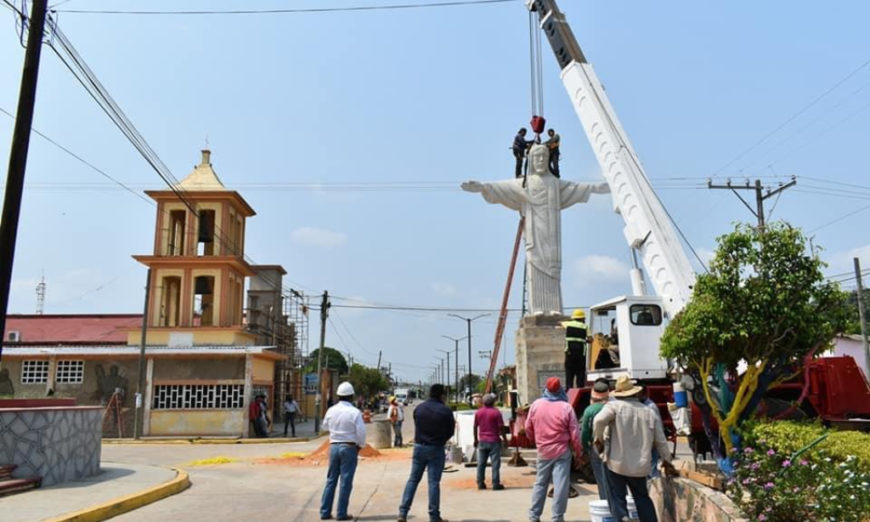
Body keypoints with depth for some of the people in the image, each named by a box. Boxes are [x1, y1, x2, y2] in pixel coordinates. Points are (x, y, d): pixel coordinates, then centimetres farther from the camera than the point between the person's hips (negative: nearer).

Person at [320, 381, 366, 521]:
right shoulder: (355, 412, -14)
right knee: (346, 482, 3)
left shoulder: (331, 410, 1)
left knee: (331, 480, 13)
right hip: (349, 448, -4)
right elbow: (361, 432, -13)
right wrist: (360, 446, 3)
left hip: (334, 446, 5)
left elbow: (325, 426, 17)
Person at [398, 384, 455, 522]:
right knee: (434, 482, 2)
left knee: (413, 480, 11)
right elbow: (450, 431, -1)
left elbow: (417, 427, 7)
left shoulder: (418, 408, 3)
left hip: (419, 447, 4)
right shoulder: (445, 411, -9)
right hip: (436, 449, -3)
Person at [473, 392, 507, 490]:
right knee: (495, 463, 0)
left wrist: (476, 439, 17)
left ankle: (480, 483, 13)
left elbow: (475, 427, 7)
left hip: (482, 441, 4)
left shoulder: (478, 412, 4)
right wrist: (504, 439, 0)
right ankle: (496, 484, -1)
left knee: (481, 463, 10)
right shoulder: (496, 412, -8)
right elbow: (501, 427, -9)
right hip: (494, 441, -4)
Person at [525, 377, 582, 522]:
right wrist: (577, 454, 4)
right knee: (560, 486, 2)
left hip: (543, 451, 3)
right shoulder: (566, 407, -11)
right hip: (562, 451, -3)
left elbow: (528, 429, 7)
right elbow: (575, 434, -7)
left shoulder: (536, 405, -2)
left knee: (540, 484, 15)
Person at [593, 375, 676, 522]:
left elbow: (599, 420, -25)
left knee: (617, 499, 5)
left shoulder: (615, 406, -7)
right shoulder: (650, 412, 7)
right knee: (642, 497, 22)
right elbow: (661, 441, 11)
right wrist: (667, 460, 25)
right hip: (640, 465, 4)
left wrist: (598, 438, -8)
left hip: (616, 463, -4)